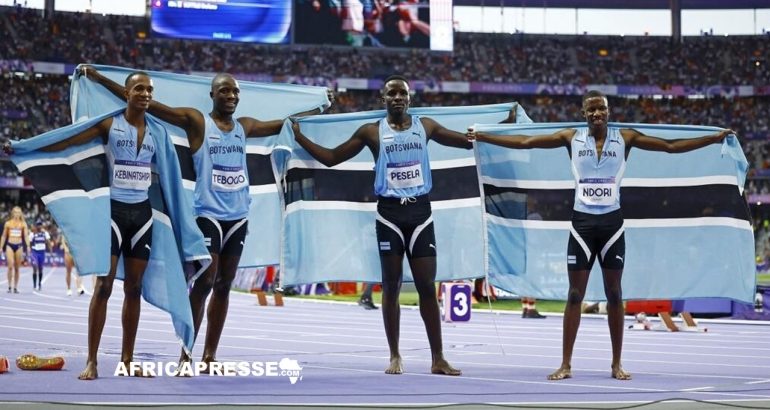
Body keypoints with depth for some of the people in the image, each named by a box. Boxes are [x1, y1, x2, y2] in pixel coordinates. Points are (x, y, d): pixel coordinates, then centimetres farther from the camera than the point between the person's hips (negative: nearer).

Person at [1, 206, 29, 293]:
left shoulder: (23, 224, 5)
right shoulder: (8, 223, 5)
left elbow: (26, 235, -3)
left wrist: (28, 246, -17)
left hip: (19, 246, 1)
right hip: (10, 245, -1)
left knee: (17, 267, 3)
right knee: (10, 266, -13)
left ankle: (15, 287, 10)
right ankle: (10, 286, -7)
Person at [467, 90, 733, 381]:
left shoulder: (624, 138, 2)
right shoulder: (571, 138, 3)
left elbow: (671, 146, 1)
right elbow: (524, 142, 3)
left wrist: (713, 139, -5)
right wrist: (483, 137, -2)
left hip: (612, 221, 0)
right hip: (582, 221, 0)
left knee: (614, 293, 5)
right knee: (575, 294, 0)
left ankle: (617, 364, 12)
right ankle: (566, 364, 3)